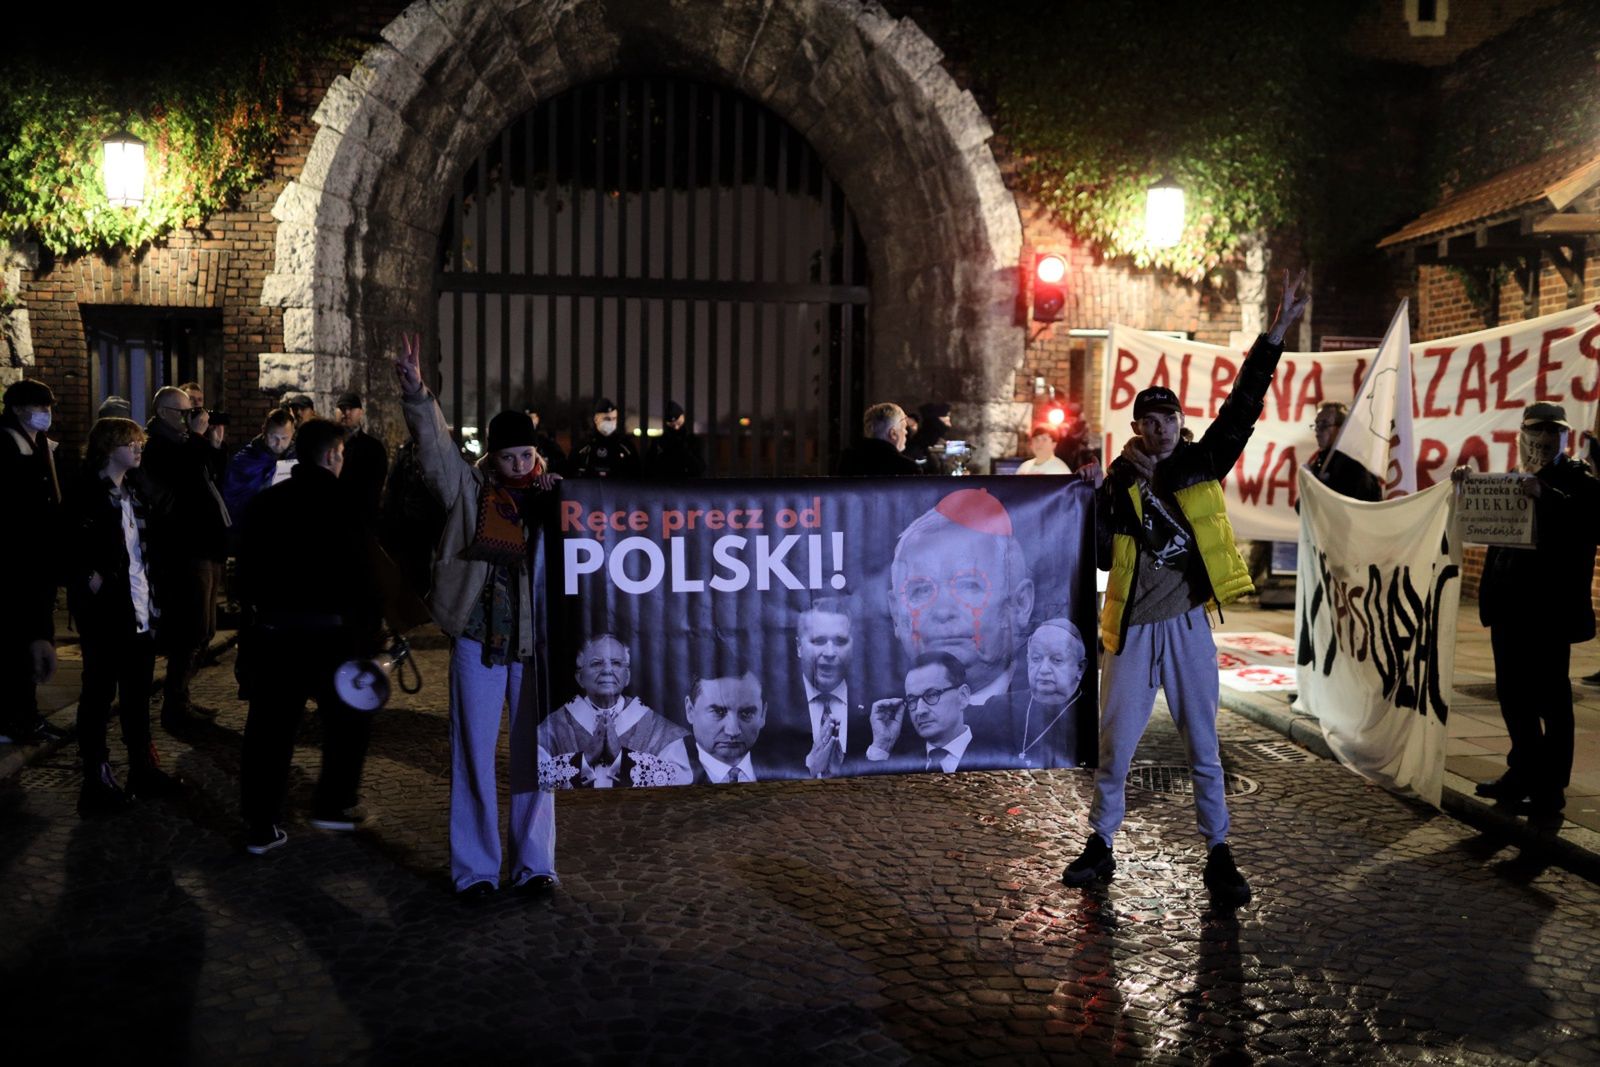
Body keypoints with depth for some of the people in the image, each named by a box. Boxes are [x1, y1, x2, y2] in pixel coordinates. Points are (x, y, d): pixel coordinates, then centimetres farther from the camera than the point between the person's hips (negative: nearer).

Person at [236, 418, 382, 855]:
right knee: (348, 717, 16)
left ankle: (260, 825, 11)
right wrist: (372, 622, -2)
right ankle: (333, 803, 22)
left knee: (269, 725, 8)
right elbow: (362, 572, -11)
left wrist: (254, 614, 19)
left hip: (272, 628, 5)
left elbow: (246, 568, 11)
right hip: (329, 630, -5)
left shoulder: (264, 501, 7)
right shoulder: (343, 503, -10)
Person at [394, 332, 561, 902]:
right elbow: (433, 444, -11)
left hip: (534, 639, 1)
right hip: (478, 637, -1)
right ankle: (474, 868, 13)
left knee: (534, 752, 7)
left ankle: (534, 863, 18)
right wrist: (415, 392, -26)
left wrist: (556, 502, -11)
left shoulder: (551, 496, 7)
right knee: (473, 753, 3)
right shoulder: (468, 487, 3)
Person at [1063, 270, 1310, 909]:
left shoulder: (1201, 467, 2)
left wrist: (1276, 334, -11)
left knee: (1203, 748, 8)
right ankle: (1100, 847, 22)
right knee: (1115, 746, 7)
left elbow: (1242, 406, -5)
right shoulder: (1119, 483, 1)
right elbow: (1100, 546, -11)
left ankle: (1218, 856, 19)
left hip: (1187, 624, 1)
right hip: (1133, 629, 0)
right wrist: (1127, 476, -13)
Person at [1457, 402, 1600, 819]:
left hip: (1549, 612, -7)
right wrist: (1467, 488, 5)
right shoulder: (1514, 480, 13)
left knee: (1550, 699, 1)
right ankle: (1523, 773, 30)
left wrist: (1545, 496, -33)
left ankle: (1550, 788, 9)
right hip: (1509, 609, 7)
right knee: (1513, 694, 16)